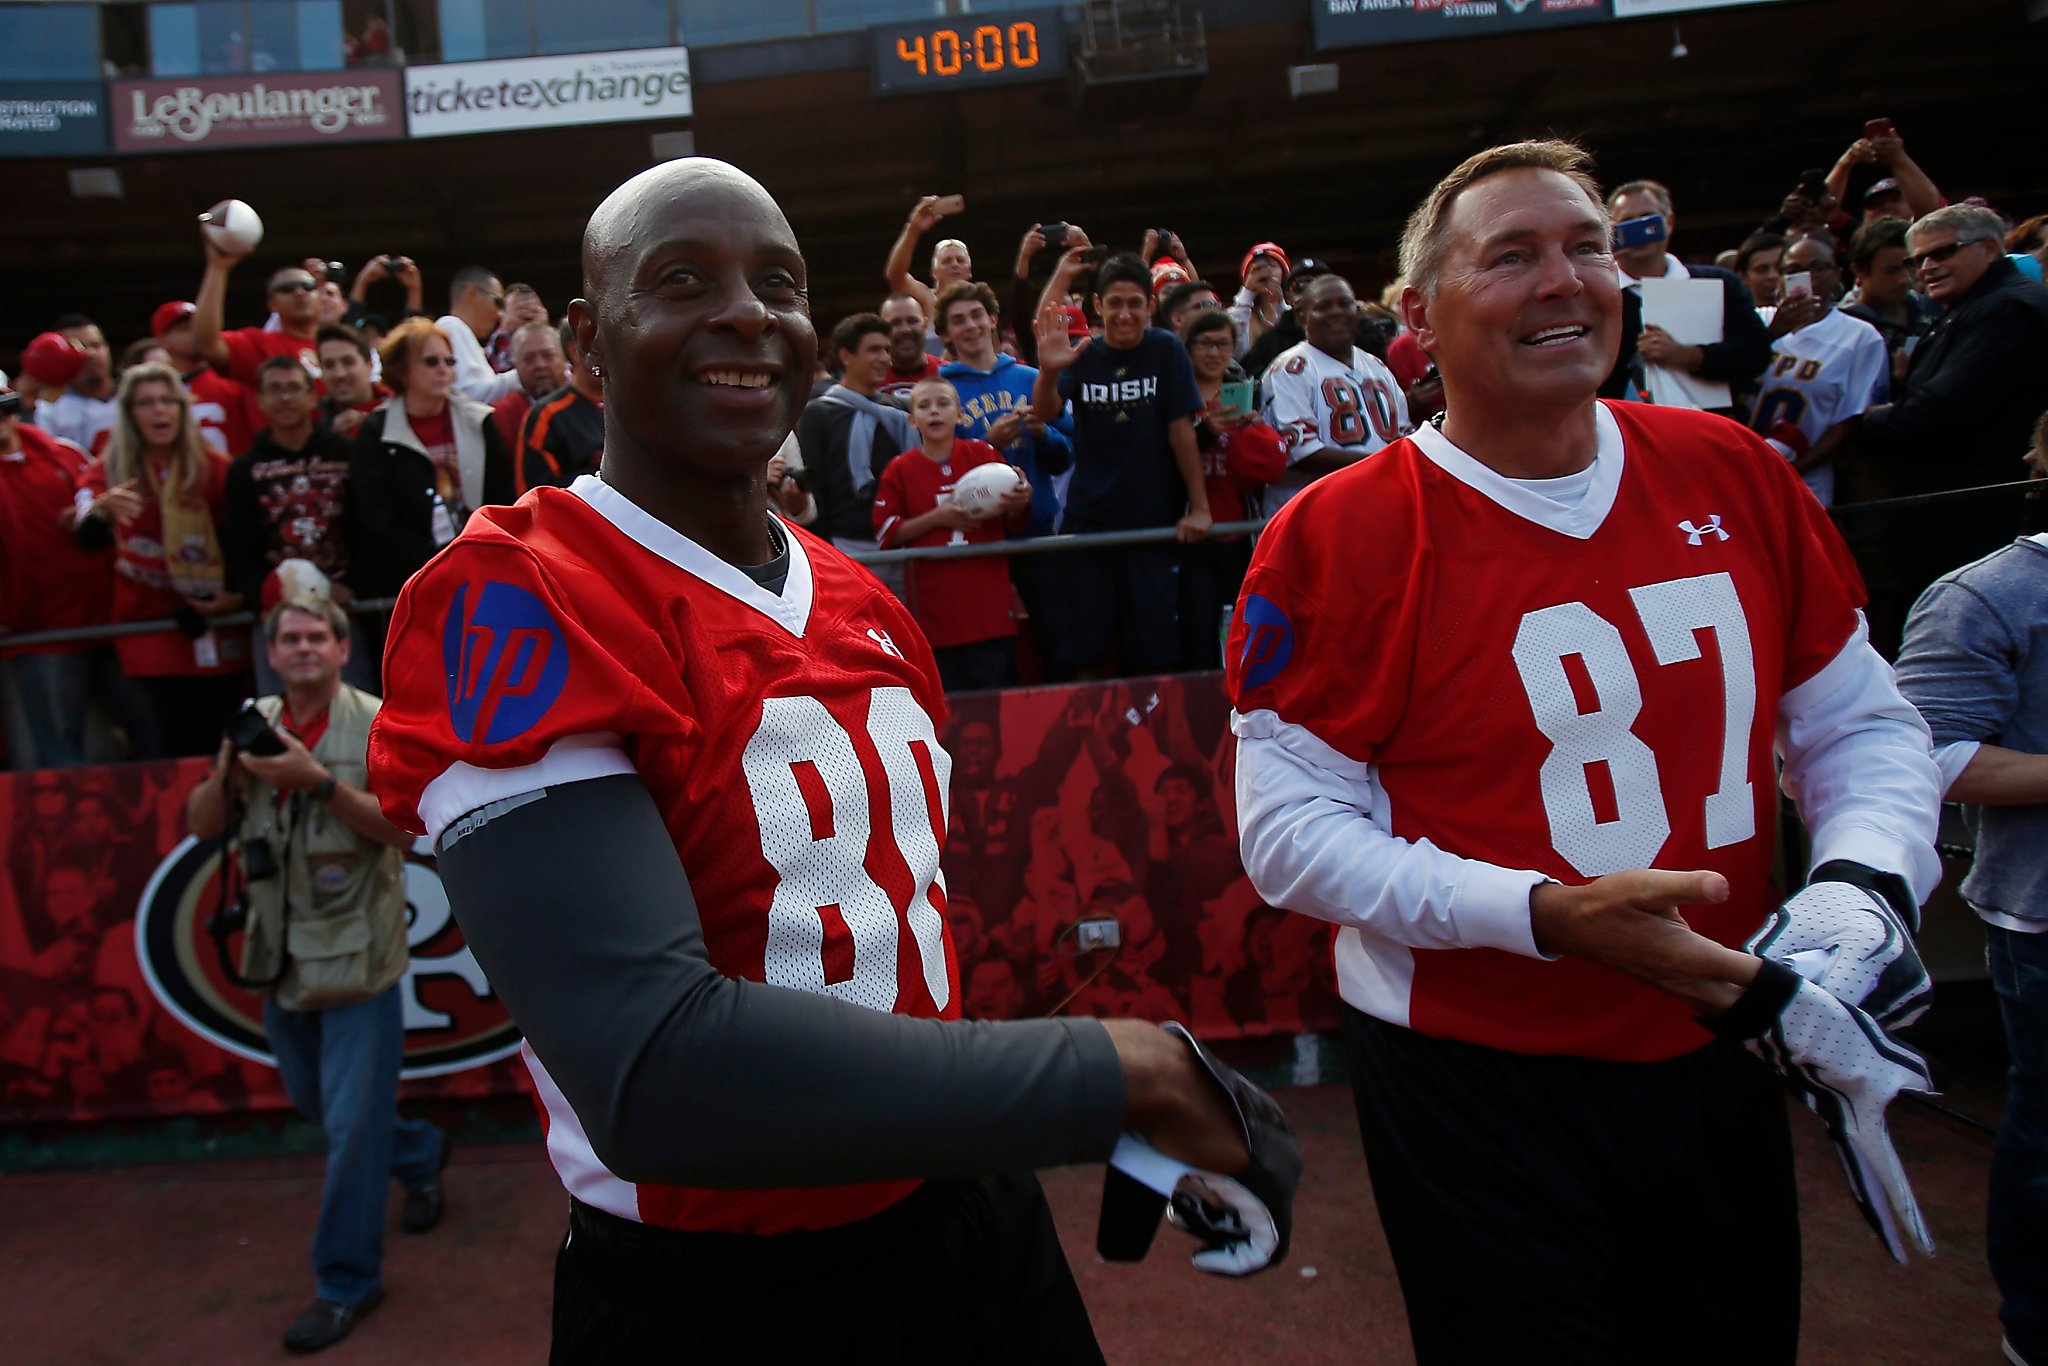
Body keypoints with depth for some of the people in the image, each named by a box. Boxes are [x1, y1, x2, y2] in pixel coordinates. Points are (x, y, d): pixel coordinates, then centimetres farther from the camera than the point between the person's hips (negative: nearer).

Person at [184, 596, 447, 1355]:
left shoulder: (376, 724, -8)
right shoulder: (256, 724, 8)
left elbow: (404, 827, -17)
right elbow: (201, 826, 7)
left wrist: (320, 782, -26)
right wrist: (228, 770, -12)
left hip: (356, 955, -6)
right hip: (281, 956, 6)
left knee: (352, 1123, -1)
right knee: (311, 1099, 21)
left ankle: (346, 1283, 13)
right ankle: (419, 1156, 45)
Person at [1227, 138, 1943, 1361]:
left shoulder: (1733, 476, -1)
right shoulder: (1340, 536, -16)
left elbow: (1861, 722, 9)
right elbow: (1290, 830, -17)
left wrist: (1864, 880, -11)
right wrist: (1549, 914, -25)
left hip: (1718, 1055, 6)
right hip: (1476, 1086, -5)